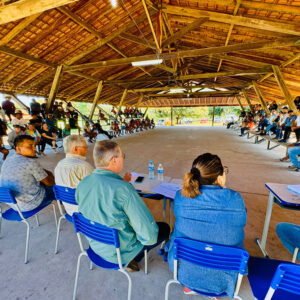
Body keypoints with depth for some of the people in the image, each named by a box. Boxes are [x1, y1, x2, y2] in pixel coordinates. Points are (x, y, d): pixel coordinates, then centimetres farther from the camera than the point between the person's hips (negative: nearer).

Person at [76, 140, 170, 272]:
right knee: (165, 228, 13)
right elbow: (148, 235, -28)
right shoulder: (124, 189, -34)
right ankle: (130, 260, 20)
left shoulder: (82, 184, -13)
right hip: (120, 253, -6)